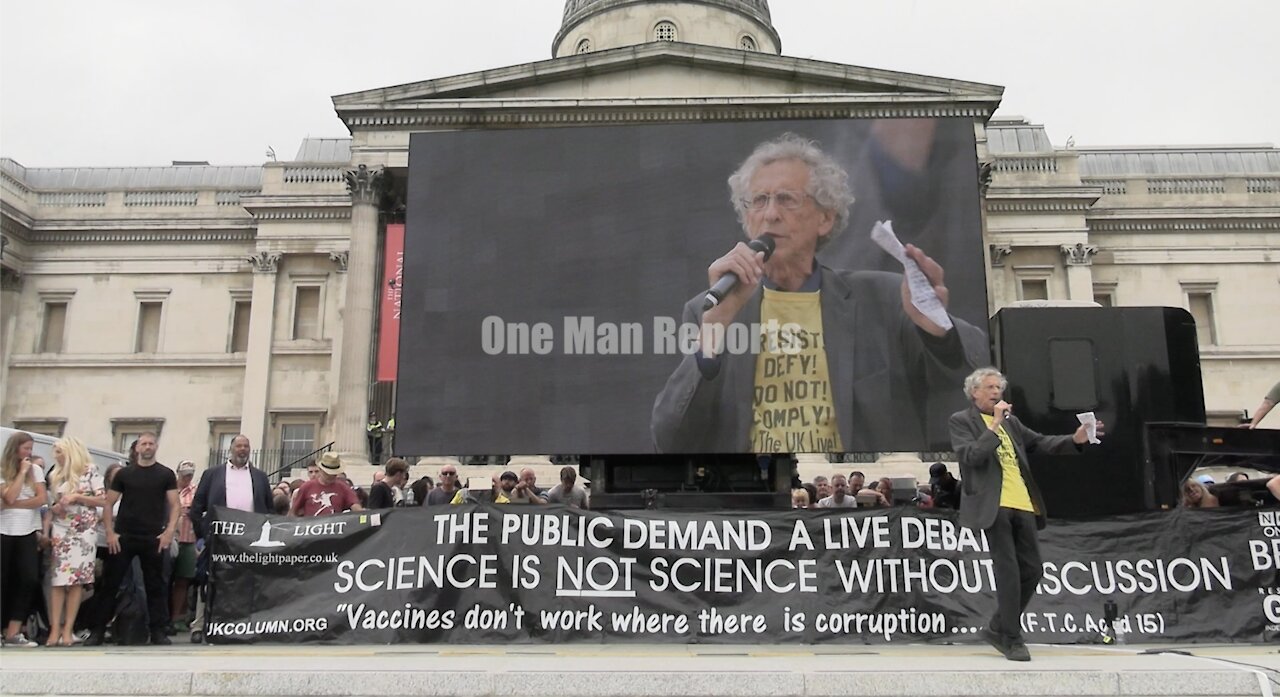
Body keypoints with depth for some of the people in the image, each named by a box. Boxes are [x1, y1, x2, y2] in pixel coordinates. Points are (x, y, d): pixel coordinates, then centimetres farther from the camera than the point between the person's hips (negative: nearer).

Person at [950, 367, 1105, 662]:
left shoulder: (1011, 421, 20)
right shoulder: (961, 421, 0)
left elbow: (1040, 443, 15)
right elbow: (970, 456, -13)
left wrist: (1075, 439, 0)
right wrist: (995, 425, -15)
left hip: (1022, 505, 7)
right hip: (993, 505, -7)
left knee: (1031, 570, 8)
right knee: (1008, 570, -6)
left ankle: (998, 628, 23)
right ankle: (1011, 639, 6)